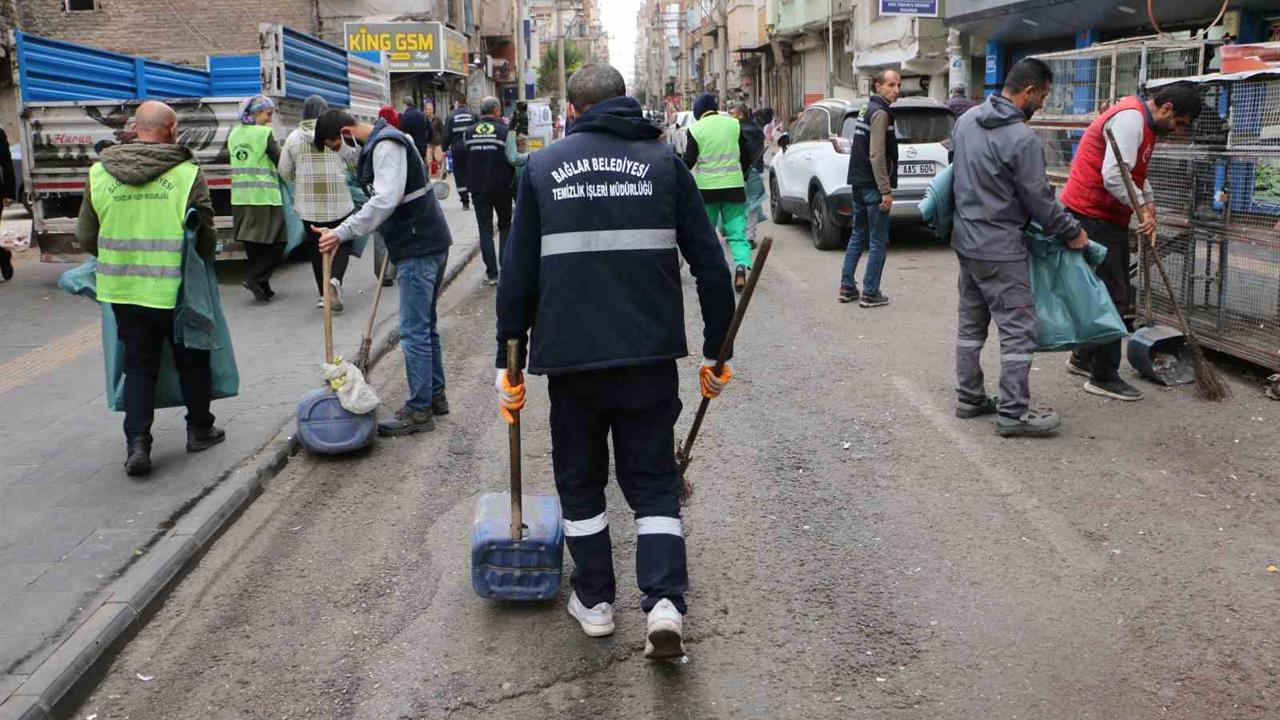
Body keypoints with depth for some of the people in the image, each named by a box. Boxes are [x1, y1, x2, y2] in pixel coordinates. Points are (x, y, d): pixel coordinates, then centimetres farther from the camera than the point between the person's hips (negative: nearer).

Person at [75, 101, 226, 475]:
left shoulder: (99, 173, 0)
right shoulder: (187, 174, -11)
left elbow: (86, 237, 7)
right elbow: (206, 237, -7)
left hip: (122, 289, 3)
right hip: (175, 290, -3)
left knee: (138, 366, 14)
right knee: (192, 361, 17)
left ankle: (136, 444, 6)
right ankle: (199, 430, 30)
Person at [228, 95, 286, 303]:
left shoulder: (233, 134, 11)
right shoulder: (265, 133, -9)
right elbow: (280, 162, -9)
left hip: (240, 198, 7)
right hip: (265, 198, -7)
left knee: (252, 243, 13)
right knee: (277, 242, 2)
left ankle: (262, 285, 15)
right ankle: (254, 277, -11)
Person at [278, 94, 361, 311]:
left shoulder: (293, 137, 0)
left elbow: (284, 172, 6)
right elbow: (354, 161, 5)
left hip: (308, 204, 2)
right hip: (338, 201, -2)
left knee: (316, 246, 13)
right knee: (343, 242, 8)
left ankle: (323, 293, 16)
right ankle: (335, 280, -18)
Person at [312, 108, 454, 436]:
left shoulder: (385, 145, -16)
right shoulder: (387, 141, 16)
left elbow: (386, 200, -29)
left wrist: (342, 232, -32)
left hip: (418, 249, -11)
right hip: (430, 242, 11)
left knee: (414, 331, -6)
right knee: (426, 325, 18)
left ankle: (419, 410, -1)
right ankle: (435, 395, 28)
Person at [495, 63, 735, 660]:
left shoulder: (542, 168, 7)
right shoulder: (663, 161, 6)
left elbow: (517, 276, 5)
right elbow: (710, 265, 2)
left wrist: (509, 360, 10)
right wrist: (717, 352, 10)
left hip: (569, 355, 0)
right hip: (650, 353, 0)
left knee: (580, 479, 17)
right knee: (653, 479, 11)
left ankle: (594, 600, 24)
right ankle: (664, 603, -3)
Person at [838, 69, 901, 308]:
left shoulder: (866, 108, 15)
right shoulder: (880, 112, -14)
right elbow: (876, 155, -21)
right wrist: (886, 190, -21)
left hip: (858, 183, 9)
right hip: (873, 185, -9)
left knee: (858, 236, 16)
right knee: (878, 242, -2)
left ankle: (847, 287, 18)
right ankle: (870, 293, 1)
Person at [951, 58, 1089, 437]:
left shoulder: (967, 119, 5)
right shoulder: (1022, 138, -20)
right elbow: (1039, 199, -14)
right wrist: (1072, 232, 0)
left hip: (965, 240, 9)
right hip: (1000, 249, -9)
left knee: (971, 324, 17)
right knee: (1018, 330, -2)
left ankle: (969, 398, 25)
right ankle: (1013, 412, 2)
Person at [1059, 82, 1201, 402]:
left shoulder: (1143, 122, 16)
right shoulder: (1130, 118, -18)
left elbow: (1136, 174, 24)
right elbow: (1114, 176, -27)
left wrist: (1149, 202, 8)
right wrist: (1143, 208, -17)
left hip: (1108, 218, 11)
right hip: (1092, 216, -11)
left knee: (1112, 294, 18)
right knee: (1111, 297, -6)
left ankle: (1083, 358, 30)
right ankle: (1104, 377, 1)